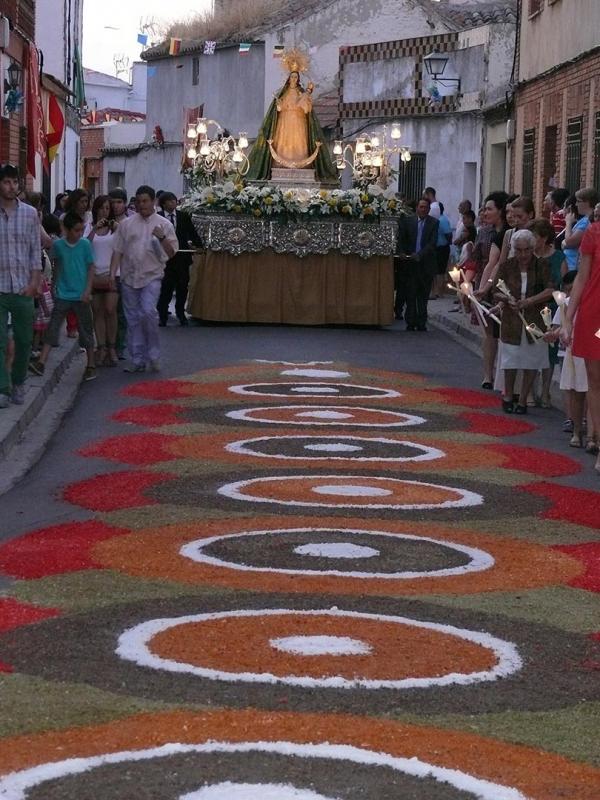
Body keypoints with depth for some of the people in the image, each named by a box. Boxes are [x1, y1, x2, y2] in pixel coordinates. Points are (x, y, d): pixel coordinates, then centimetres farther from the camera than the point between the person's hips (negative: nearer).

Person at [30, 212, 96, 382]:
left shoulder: (85, 244, -5)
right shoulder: (58, 245, -2)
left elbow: (91, 268, -2)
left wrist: (88, 290, -10)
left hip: (81, 296, -1)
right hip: (62, 295, 1)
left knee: (86, 329, 7)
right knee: (53, 327, -6)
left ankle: (90, 365, 18)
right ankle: (41, 363, -10)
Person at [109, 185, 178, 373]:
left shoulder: (164, 224, 5)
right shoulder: (127, 224, 10)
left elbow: (171, 253, 2)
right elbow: (117, 251, 10)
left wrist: (162, 238, -14)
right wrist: (113, 273, 0)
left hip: (151, 276, -3)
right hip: (129, 277, 3)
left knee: (148, 312, -20)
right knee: (133, 319, 4)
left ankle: (153, 355, -6)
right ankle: (138, 360, 12)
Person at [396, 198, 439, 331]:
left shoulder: (433, 223, 1)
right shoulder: (407, 221, 6)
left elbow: (432, 242, -7)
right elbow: (401, 239, 4)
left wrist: (420, 255, -17)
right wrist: (401, 252, -14)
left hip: (426, 263, -1)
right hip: (409, 262, 1)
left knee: (423, 295, 4)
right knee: (410, 294, 1)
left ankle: (421, 323, 10)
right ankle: (410, 322, 6)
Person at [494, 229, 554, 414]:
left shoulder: (542, 266, -3)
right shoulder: (506, 266, 1)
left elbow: (550, 291, -12)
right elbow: (496, 293, 3)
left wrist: (528, 301, -22)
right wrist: (507, 299, -19)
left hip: (535, 320, 0)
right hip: (512, 321, 0)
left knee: (531, 364, 3)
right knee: (510, 363, 2)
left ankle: (522, 400, 17)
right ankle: (508, 397, 23)